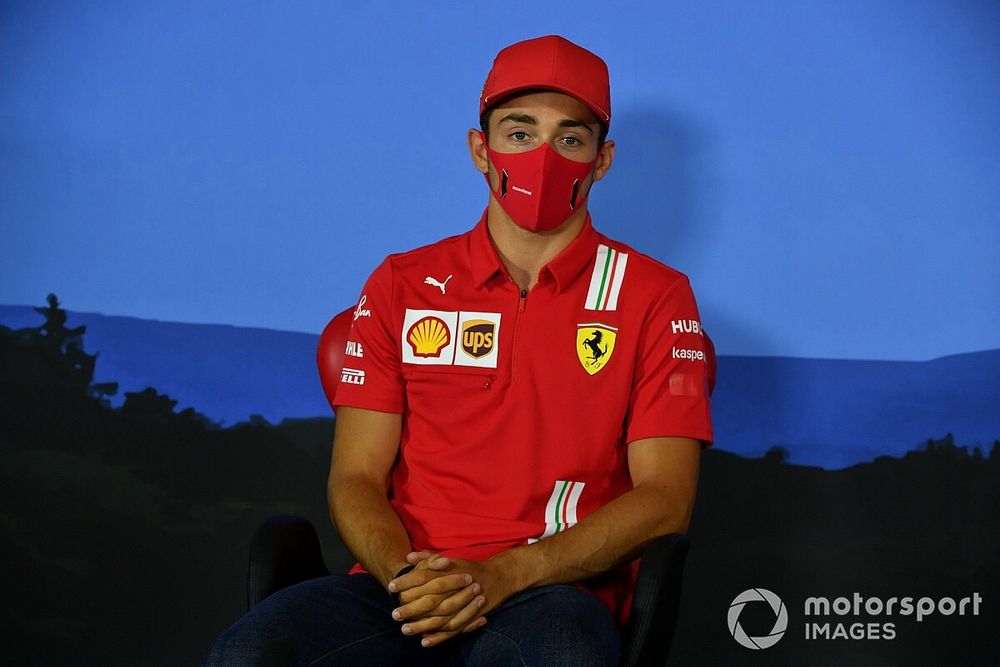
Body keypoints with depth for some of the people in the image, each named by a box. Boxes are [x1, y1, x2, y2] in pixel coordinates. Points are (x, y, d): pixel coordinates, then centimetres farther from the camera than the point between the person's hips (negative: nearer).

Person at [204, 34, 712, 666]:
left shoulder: (655, 297, 7)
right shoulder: (402, 287, 15)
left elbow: (665, 497, 0)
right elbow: (356, 478, 11)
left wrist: (505, 575, -13)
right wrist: (406, 575, -12)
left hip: (555, 593, -2)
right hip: (403, 589, 2)